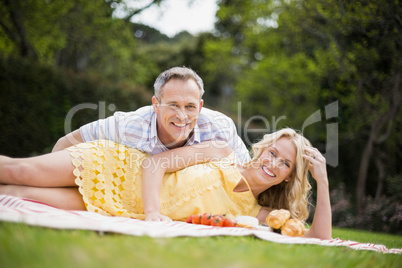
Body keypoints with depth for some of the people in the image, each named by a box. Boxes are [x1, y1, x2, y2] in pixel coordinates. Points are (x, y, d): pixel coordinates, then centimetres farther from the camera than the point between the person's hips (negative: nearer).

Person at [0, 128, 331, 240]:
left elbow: (320, 240, -6)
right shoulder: (223, 152, -5)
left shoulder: (255, 214, 1)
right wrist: (152, 211, -27)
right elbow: (154, 163, -9)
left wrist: (323, 182, -14)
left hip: (125, 214, 1)